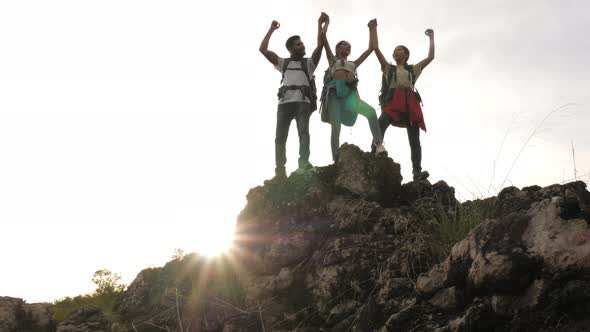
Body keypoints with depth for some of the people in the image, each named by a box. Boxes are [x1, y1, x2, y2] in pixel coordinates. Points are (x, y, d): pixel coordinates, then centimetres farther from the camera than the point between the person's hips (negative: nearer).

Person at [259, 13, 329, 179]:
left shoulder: (309, 62, 22)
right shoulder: (283, 62, 26)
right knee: (280, 135, -8)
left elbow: (320, 45, 8)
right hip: (285, 102, 2)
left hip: (303, 101, -2)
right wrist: (271, 29, 23)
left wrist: (320, 23, 10)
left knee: (303, 131, -22)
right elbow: (263, 49, 20)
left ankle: (304, 161, -38)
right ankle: (280, 169, -12)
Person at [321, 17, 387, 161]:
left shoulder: (353, 63, 31)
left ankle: (379, 144, -23)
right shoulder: (333, 60, 25)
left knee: (371, 112, -25)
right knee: (336, 127, -15)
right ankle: (336, 160, -19)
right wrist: (326, 23, 25)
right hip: (335, 92, -2)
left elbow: (370, 48, 33)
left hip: (350, 93, 2)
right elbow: (324, 41, 17)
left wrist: (371, 29, 36)